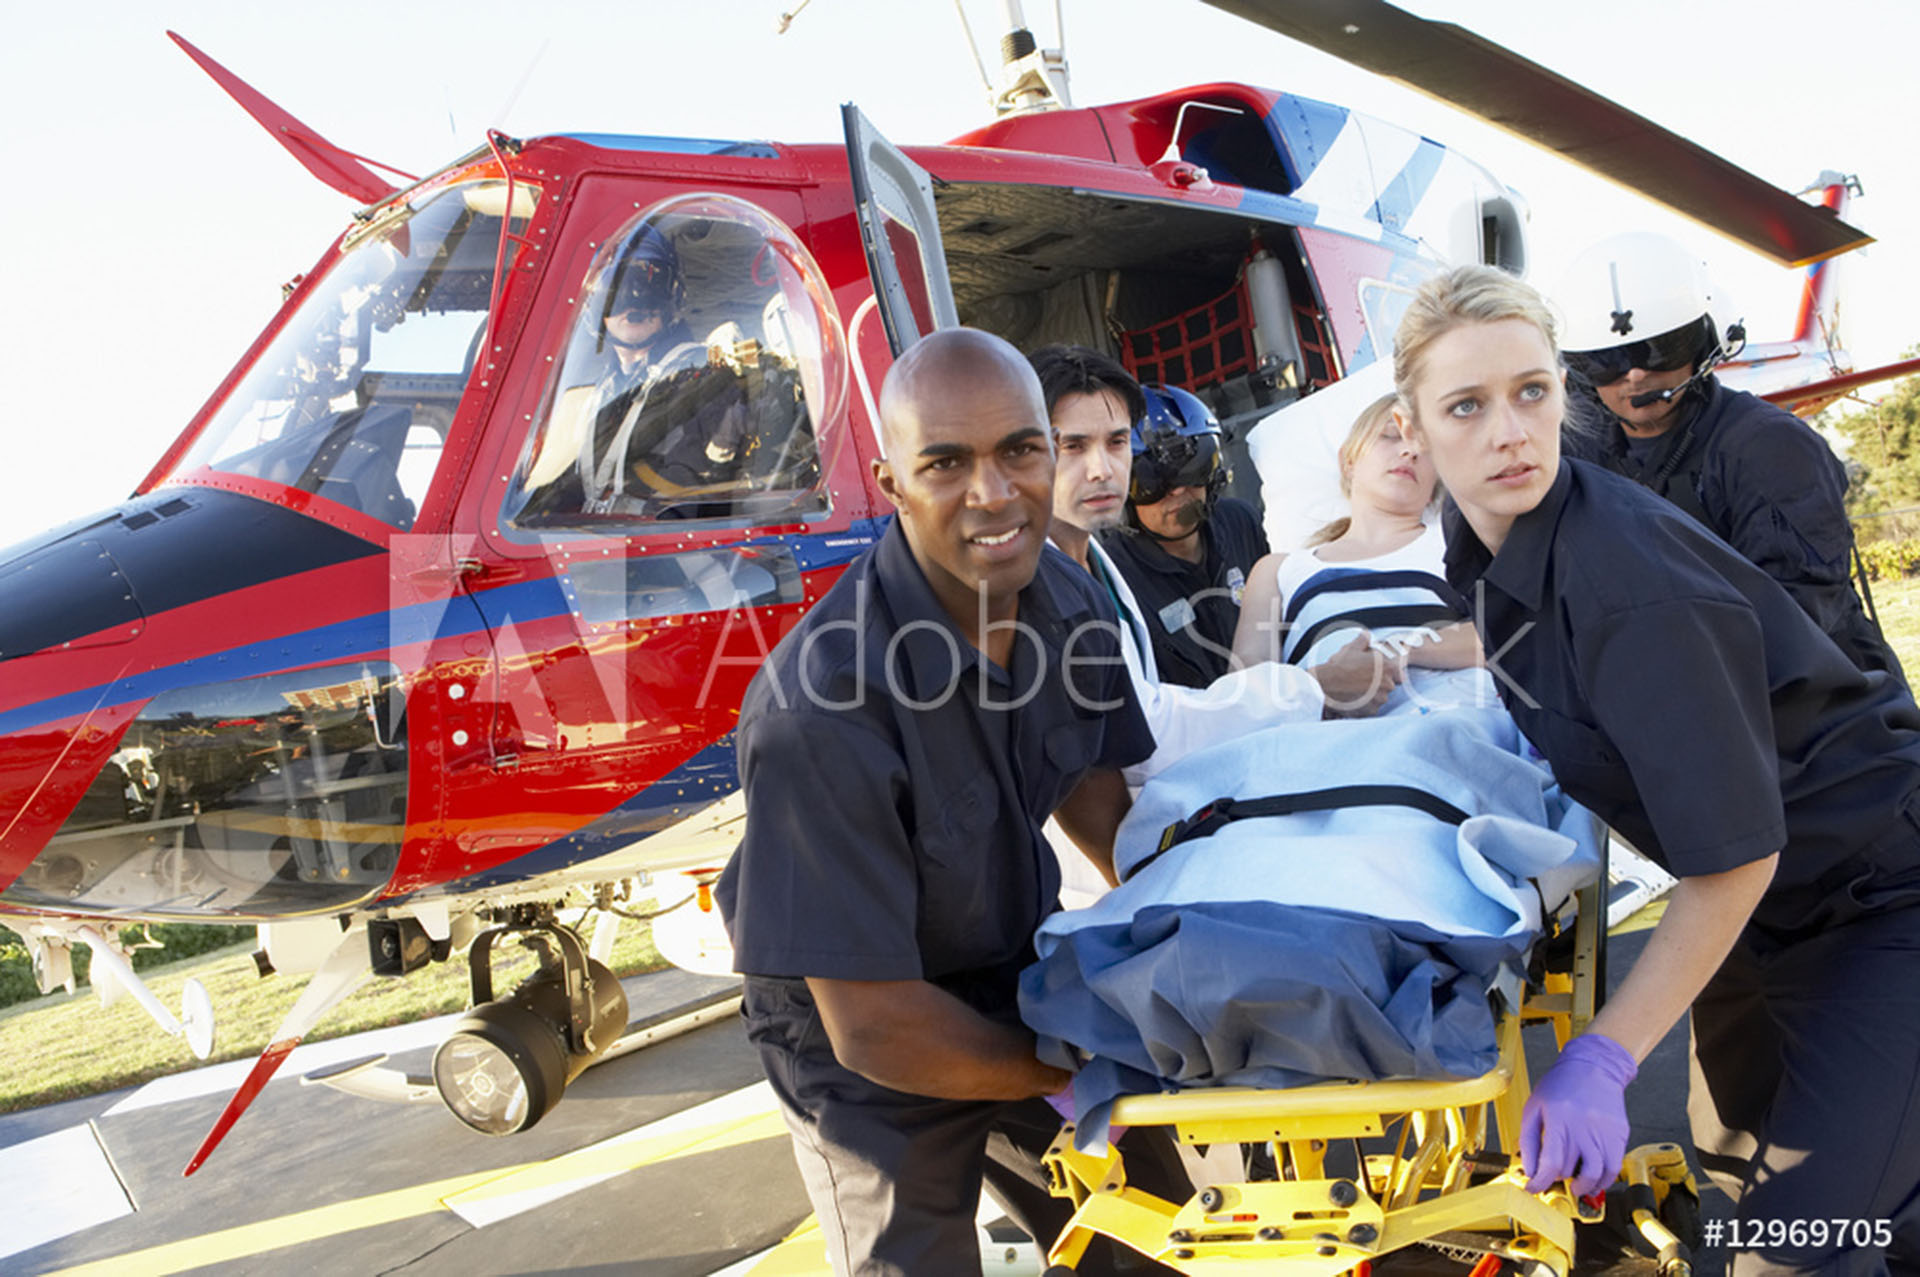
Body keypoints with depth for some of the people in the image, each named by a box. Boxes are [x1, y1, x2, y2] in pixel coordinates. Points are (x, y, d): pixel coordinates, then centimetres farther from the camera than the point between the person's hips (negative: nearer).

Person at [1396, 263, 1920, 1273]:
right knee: (1731, 1160, 20)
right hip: (1767, 902, 8)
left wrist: (1603, 1060, -27)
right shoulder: (1481, 539, -8)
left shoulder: (1632, 584, -32)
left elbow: (1734, 855, -28)